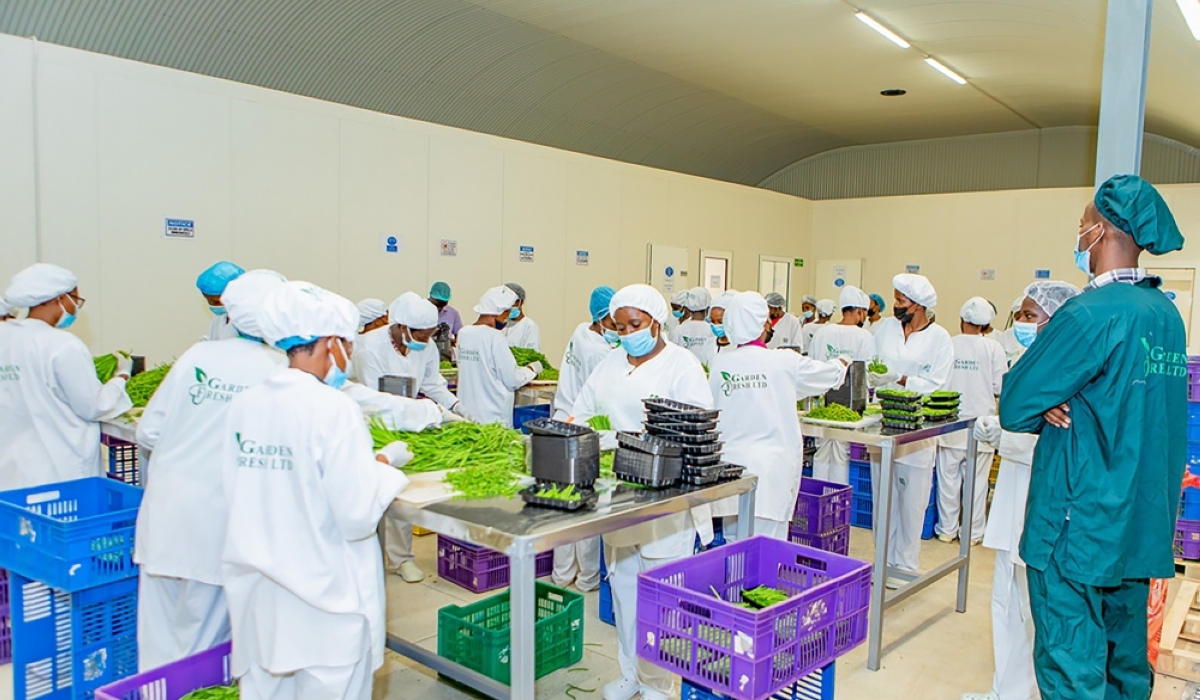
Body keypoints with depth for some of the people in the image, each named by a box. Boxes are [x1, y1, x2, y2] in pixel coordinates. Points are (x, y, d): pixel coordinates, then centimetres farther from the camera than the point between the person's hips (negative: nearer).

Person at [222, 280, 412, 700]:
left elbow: (236, 495, 8)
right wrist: (385, 463, -4)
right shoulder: (333, 409, -19)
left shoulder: (245, 403, 0)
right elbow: (358, 515, -21)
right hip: (323, 601, -6)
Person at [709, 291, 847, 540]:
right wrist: (842, 362, 33)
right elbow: (827, 375, 12)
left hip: (731, 461, 3)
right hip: (771, 464, -3)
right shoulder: (785, 362, -7)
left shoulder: (720, 364, -2)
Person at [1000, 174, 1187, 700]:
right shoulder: (1167, 315, 7)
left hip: (1080, 531, -8)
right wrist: (1061, 406, 0)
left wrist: (1047, 411, 3)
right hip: (1142, 526, 8)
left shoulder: (1093, 313, -19)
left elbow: (1014, 407, -16)